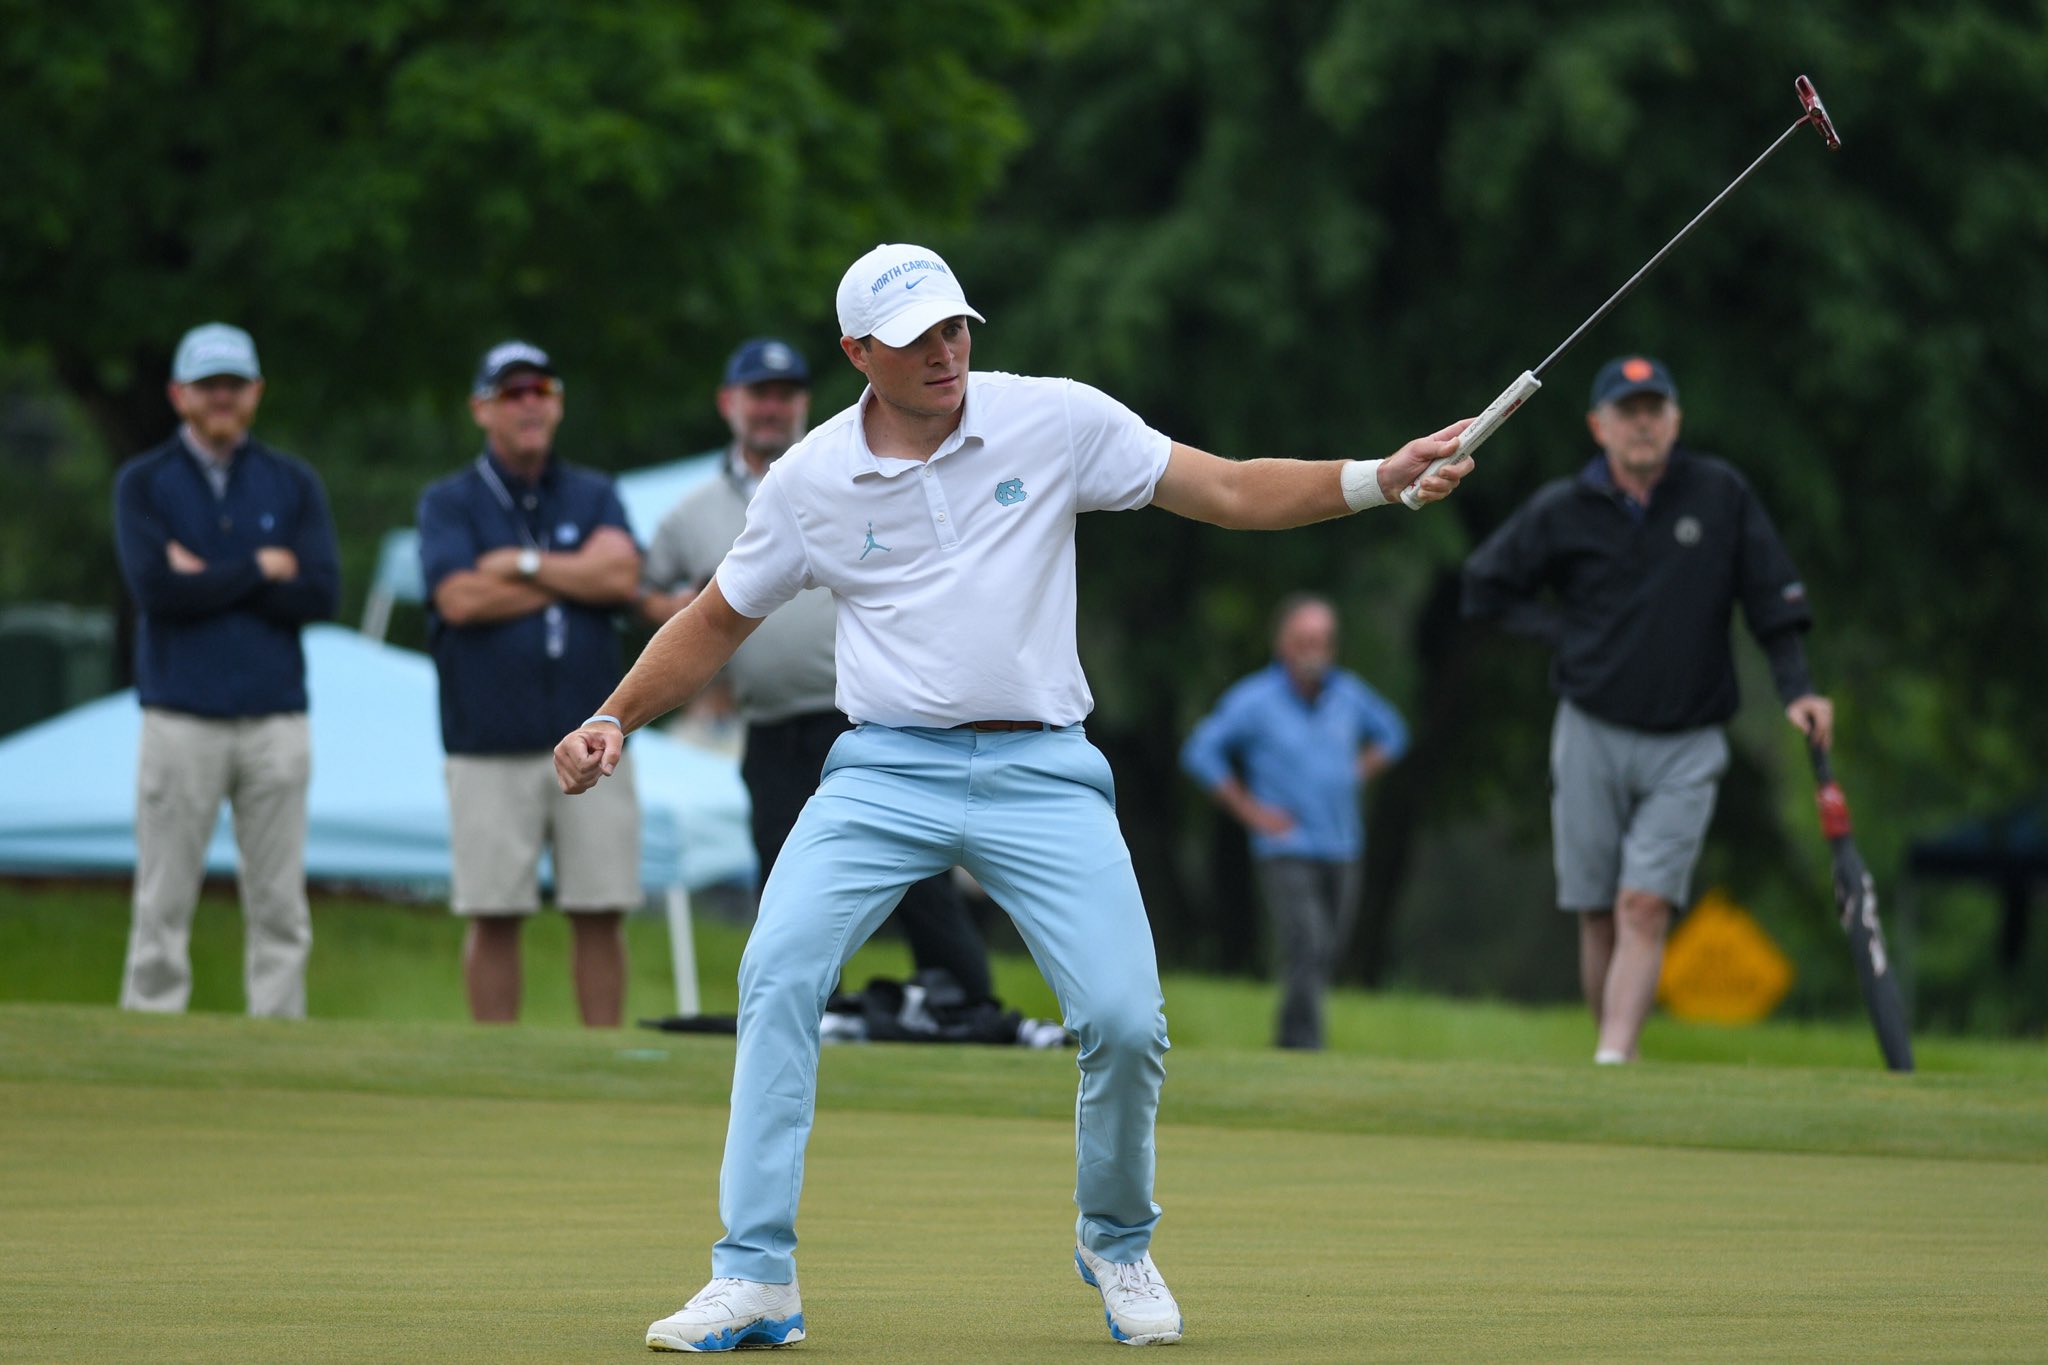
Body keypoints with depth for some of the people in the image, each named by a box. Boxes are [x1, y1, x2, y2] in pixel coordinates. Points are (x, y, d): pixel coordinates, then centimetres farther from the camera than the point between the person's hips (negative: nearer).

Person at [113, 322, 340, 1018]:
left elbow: (322, 593, -3)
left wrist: (209, 579, -8)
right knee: (163, 907, -2)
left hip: (276, 719, 2)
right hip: (181, 721, -2)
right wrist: (260, 570, -6)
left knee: (280, 908, 1)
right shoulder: (143, 483, 5)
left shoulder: (294, 484, 10)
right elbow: (154, 588, -11)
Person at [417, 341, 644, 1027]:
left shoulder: (594, 496, 13)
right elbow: (459, 598, -10)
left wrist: (522, 564, -6)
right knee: (494, 917, 0)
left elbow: (623, 576, -5)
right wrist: (578, 576, -3)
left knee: (600, 912, 1)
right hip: (490, 750, -2)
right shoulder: (450, 502, 6)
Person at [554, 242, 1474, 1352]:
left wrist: (1379, 478, -13)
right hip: (885, 771, 1)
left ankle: (1115, 1242, 17)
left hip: (1040, 773, -1)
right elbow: (717, 622, 16)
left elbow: (1229, 491, -1)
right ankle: (755, 1279, -14)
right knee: (777, 977, -20)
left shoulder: (1057, 420, -1)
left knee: (1126, 1020, -13)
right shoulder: (808, 481, 2)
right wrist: (614, 719, 5)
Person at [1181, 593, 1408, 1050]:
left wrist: (1357, 773, 9)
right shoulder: (1255, 700, -9)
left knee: (1326, 958, 7)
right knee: (1308, 947, -20)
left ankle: (1288, 1038, 20)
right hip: (1286, 853, -5)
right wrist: (1250, 810, -7)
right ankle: (1303, 1039, -19)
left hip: (1342, 852, 5)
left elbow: (1390, 733, 25)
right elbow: (1200, 752, -6)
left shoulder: (1348, 695, 6)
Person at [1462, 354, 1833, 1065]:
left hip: (1686, 746, -1)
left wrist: (1795, 688, -10)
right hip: (1592, 737, 1)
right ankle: (1611, 1050, 15)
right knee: (1598, 917, 3)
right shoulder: (1562, 511, 1)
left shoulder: (1722, 495, 0)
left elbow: (1773, 599, 3)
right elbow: (1486, 585, 12)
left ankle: (1614, 1061, -22)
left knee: (1645, 906, -14)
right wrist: (1565, 633, 0)